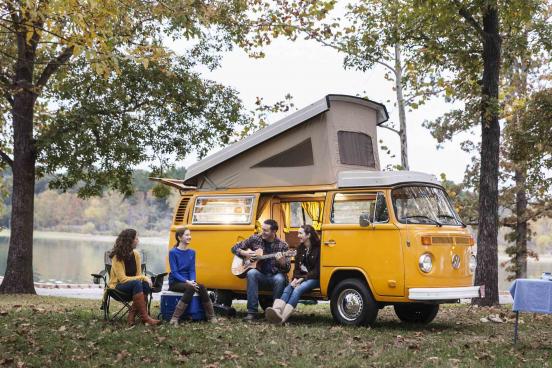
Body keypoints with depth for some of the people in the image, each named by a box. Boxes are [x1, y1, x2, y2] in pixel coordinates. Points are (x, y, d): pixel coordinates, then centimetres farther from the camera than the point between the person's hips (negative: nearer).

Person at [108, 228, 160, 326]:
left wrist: (144, 278, -22)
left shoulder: (136, 254, 2)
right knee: (136, 283, -36)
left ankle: (132, 313, -21)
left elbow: (139, 275, 3)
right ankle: (145, 317, -39)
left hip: (132, 285, 5)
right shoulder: (117, 257, -15)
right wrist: (142, 277, -26)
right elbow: (122, 279, -20)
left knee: (146, 284, -28)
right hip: (117, 286, -5)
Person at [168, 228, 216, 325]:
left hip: (188, 281, 5)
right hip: (175, 282, -4)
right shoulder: (173, 252, -8)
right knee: (190, 288, -34)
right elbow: (174, 272, -13)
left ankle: (211, 317, -20)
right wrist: (187, 281, -25)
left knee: (201, 287, -26)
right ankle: (175, 318, -33)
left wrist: (192, 281, -16)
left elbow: (192, 270, 5)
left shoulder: (192, 252, 9)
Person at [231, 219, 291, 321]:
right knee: (251, 273, -33)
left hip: (275, 275, -1)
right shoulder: (255, 239, 4)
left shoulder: (282, 245, -1)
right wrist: (244, 253, -6)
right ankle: (252, 312, -32)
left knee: (280, 279, -36)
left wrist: (281, 260, -26)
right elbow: (235, 248, 14)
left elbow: (286, 269, -4)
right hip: (260, 275, 1)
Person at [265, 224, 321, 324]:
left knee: (297, 290, -33)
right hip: (300, 278, 6)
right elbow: (297, 266, 14)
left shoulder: (318, 248, -7)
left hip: (314, 279, -6)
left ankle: (282, 318, -50)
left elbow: (317, 270, -11)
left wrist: (302, 279, -17)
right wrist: (295, 279, -5)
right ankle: (276, 311, -51)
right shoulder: (300, 248, 16)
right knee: (287, 289, -24)